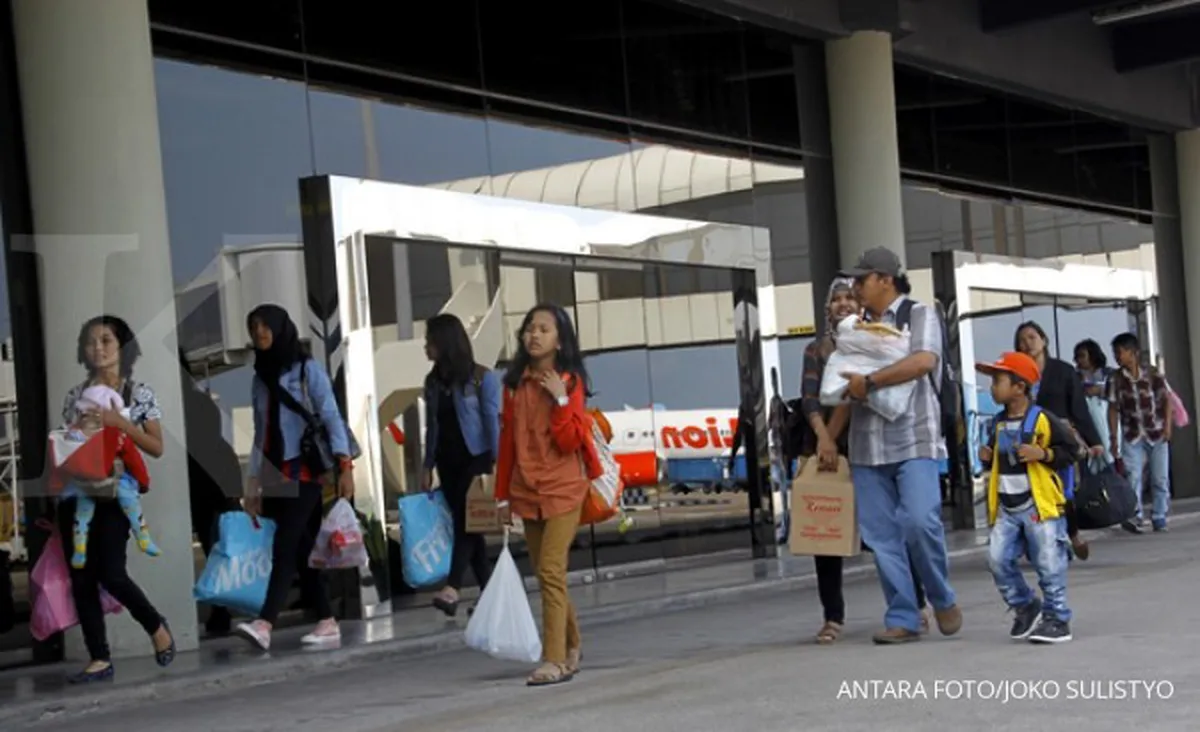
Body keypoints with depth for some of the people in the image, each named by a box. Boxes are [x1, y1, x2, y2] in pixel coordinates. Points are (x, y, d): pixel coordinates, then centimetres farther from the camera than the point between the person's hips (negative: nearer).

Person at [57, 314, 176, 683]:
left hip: (116, 493, -4)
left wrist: (122, 424, -12)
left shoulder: (140, 393, 2)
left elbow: (157, 448, -2)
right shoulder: (75, 395, 10)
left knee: (110, 574, -14)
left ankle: (157, 626, 13)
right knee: (81, 577, -1)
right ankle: (100, 659, 5)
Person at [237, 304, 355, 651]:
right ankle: (328, 623, 9)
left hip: (306, 473, -6)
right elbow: (260, 434, 17)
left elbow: (331, 417, -9)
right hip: (276, 478, 6)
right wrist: (253, 483, 12)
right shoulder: (260, 377, 16)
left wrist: (344, 465, -20)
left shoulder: (307, 369, -1)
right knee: (301, 552, 4)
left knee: (284, 547, -16)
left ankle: (264, 624, -26)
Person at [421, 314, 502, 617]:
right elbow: (432, 426, 13)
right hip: (448, 461, 6)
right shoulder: (433, 381, 9)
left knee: (467, 521, -13)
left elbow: (492, 420, -9)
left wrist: (496, 462, -15)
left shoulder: (482, 377, -7)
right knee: (466, 524, 5)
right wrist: (428, 466, 10)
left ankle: (452, 589, -23)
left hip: (476, 458, -6)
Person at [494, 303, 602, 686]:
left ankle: (555, 660, -12)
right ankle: (572, 645, 30)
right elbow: (507, 440, 10)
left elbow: (569, 442, -10)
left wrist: (560, 399, -20)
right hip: (526, 491, 5)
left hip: (563, 488, -5)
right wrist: (503, 493, 10)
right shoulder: (515, 382, 8)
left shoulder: (570, 381, -4)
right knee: (545, 573, 12)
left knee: (551, 571, -13)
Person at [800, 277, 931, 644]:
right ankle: (833, 617, 4)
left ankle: (916, 606, 13)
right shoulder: (816, 350, 10)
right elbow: (809, 397, -3)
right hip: (827, 446, 1)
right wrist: (822, 435, -19)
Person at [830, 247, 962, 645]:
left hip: (913, 440, -5)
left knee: (920, 521, -18)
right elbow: (846, 390, 21)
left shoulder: (920, 315, 3)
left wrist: (869, 381, -13)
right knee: (881, 536, 1)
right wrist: (829, 437, 14)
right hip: (867, 447, 5)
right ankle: (902, 618, 6)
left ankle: (943, 600, 4)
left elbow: (924, 360, -17)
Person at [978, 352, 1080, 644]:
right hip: (1006, 507, 6)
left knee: (1048, 564, -2)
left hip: (1039, 505, -6)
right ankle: (1025, 607, 15)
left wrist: (1043, 454, -20)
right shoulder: (1000, 423, 13)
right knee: (998, 559, -4)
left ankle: (1057, 619, 10)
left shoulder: (1042, 420, -9)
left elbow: (1070, 449, -7)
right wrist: (989, 456, 8)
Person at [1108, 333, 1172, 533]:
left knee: (1160, 478, 3)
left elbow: (1166, 399, -1)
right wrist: (1113, 438, -3)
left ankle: (1159, 517, 13)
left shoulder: (1152, 373, -5)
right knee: (1133, 477, -12)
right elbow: (1113, 409, 0)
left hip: (1157, 434, 0)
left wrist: (1167, 425, -10)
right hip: (1133, 436, 0)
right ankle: (1135, 516, -11)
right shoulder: (1116, 379, -2)